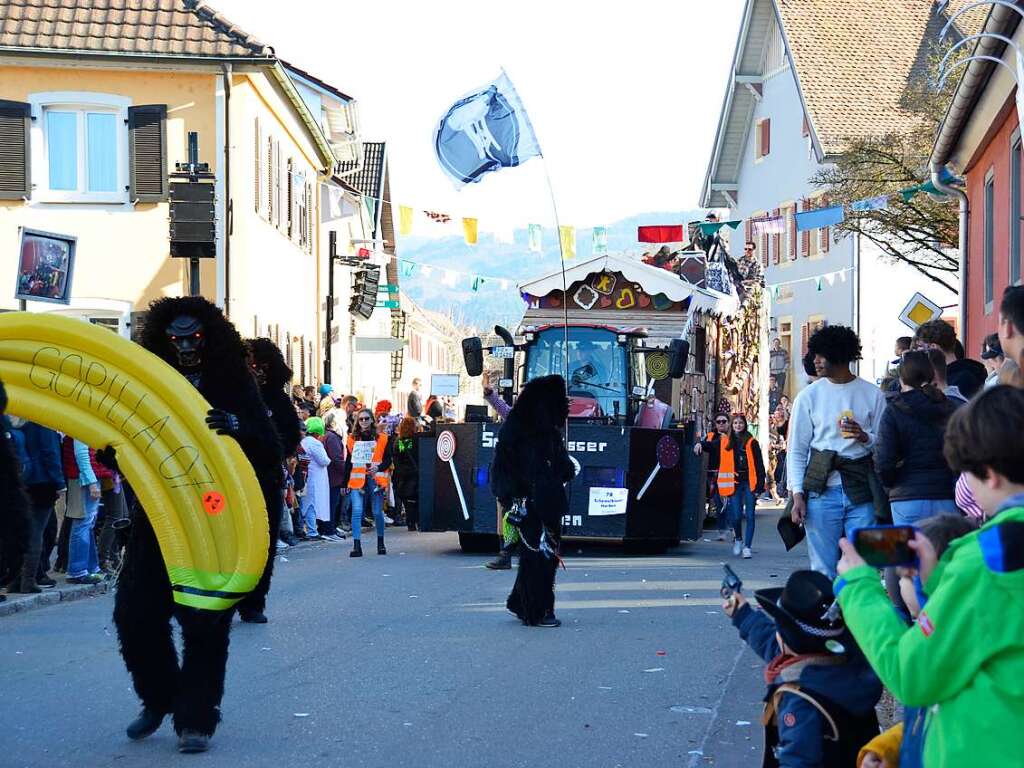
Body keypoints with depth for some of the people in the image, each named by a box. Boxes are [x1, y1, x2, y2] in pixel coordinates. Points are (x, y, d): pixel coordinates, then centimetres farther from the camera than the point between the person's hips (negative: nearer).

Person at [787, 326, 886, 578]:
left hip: (861, 491, 0)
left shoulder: (872, 394, 7)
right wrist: (797, 494, -4)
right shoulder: (809, 396, 6)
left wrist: (865, 437, -11)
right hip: (822, 491, 0)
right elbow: (796, 450, 5)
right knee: (823, 569, -1)